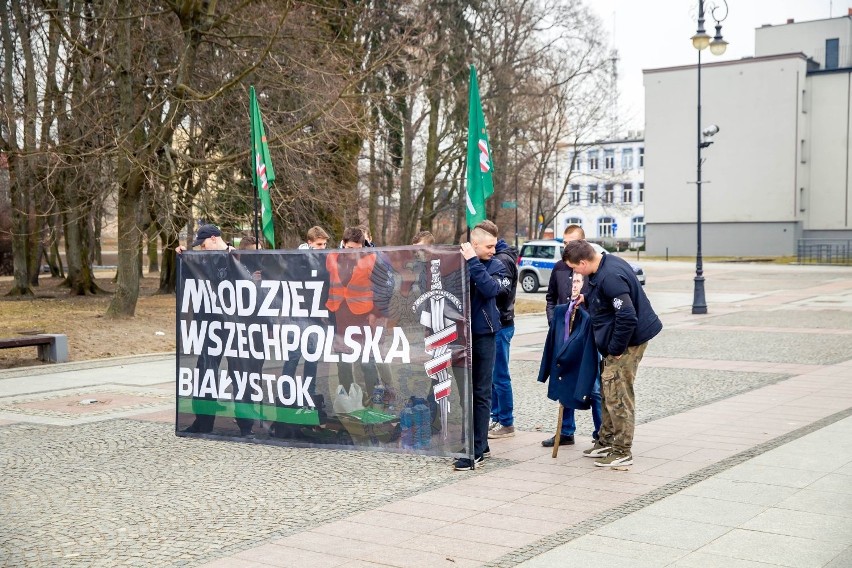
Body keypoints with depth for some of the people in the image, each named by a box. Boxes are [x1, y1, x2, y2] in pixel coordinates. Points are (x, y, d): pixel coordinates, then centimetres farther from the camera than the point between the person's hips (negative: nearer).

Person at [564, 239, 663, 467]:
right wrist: (586, 299, 8)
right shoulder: (606, 263, 5)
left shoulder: (610, 277, -27)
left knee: (617, 396, -4)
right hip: (617, 340, 11)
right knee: (608, 391, 17)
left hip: (628, 339, -11)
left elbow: (627, 317, -30)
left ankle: (622, 452, 5)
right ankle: (605, 442, 29)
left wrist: (616, 349, -19)